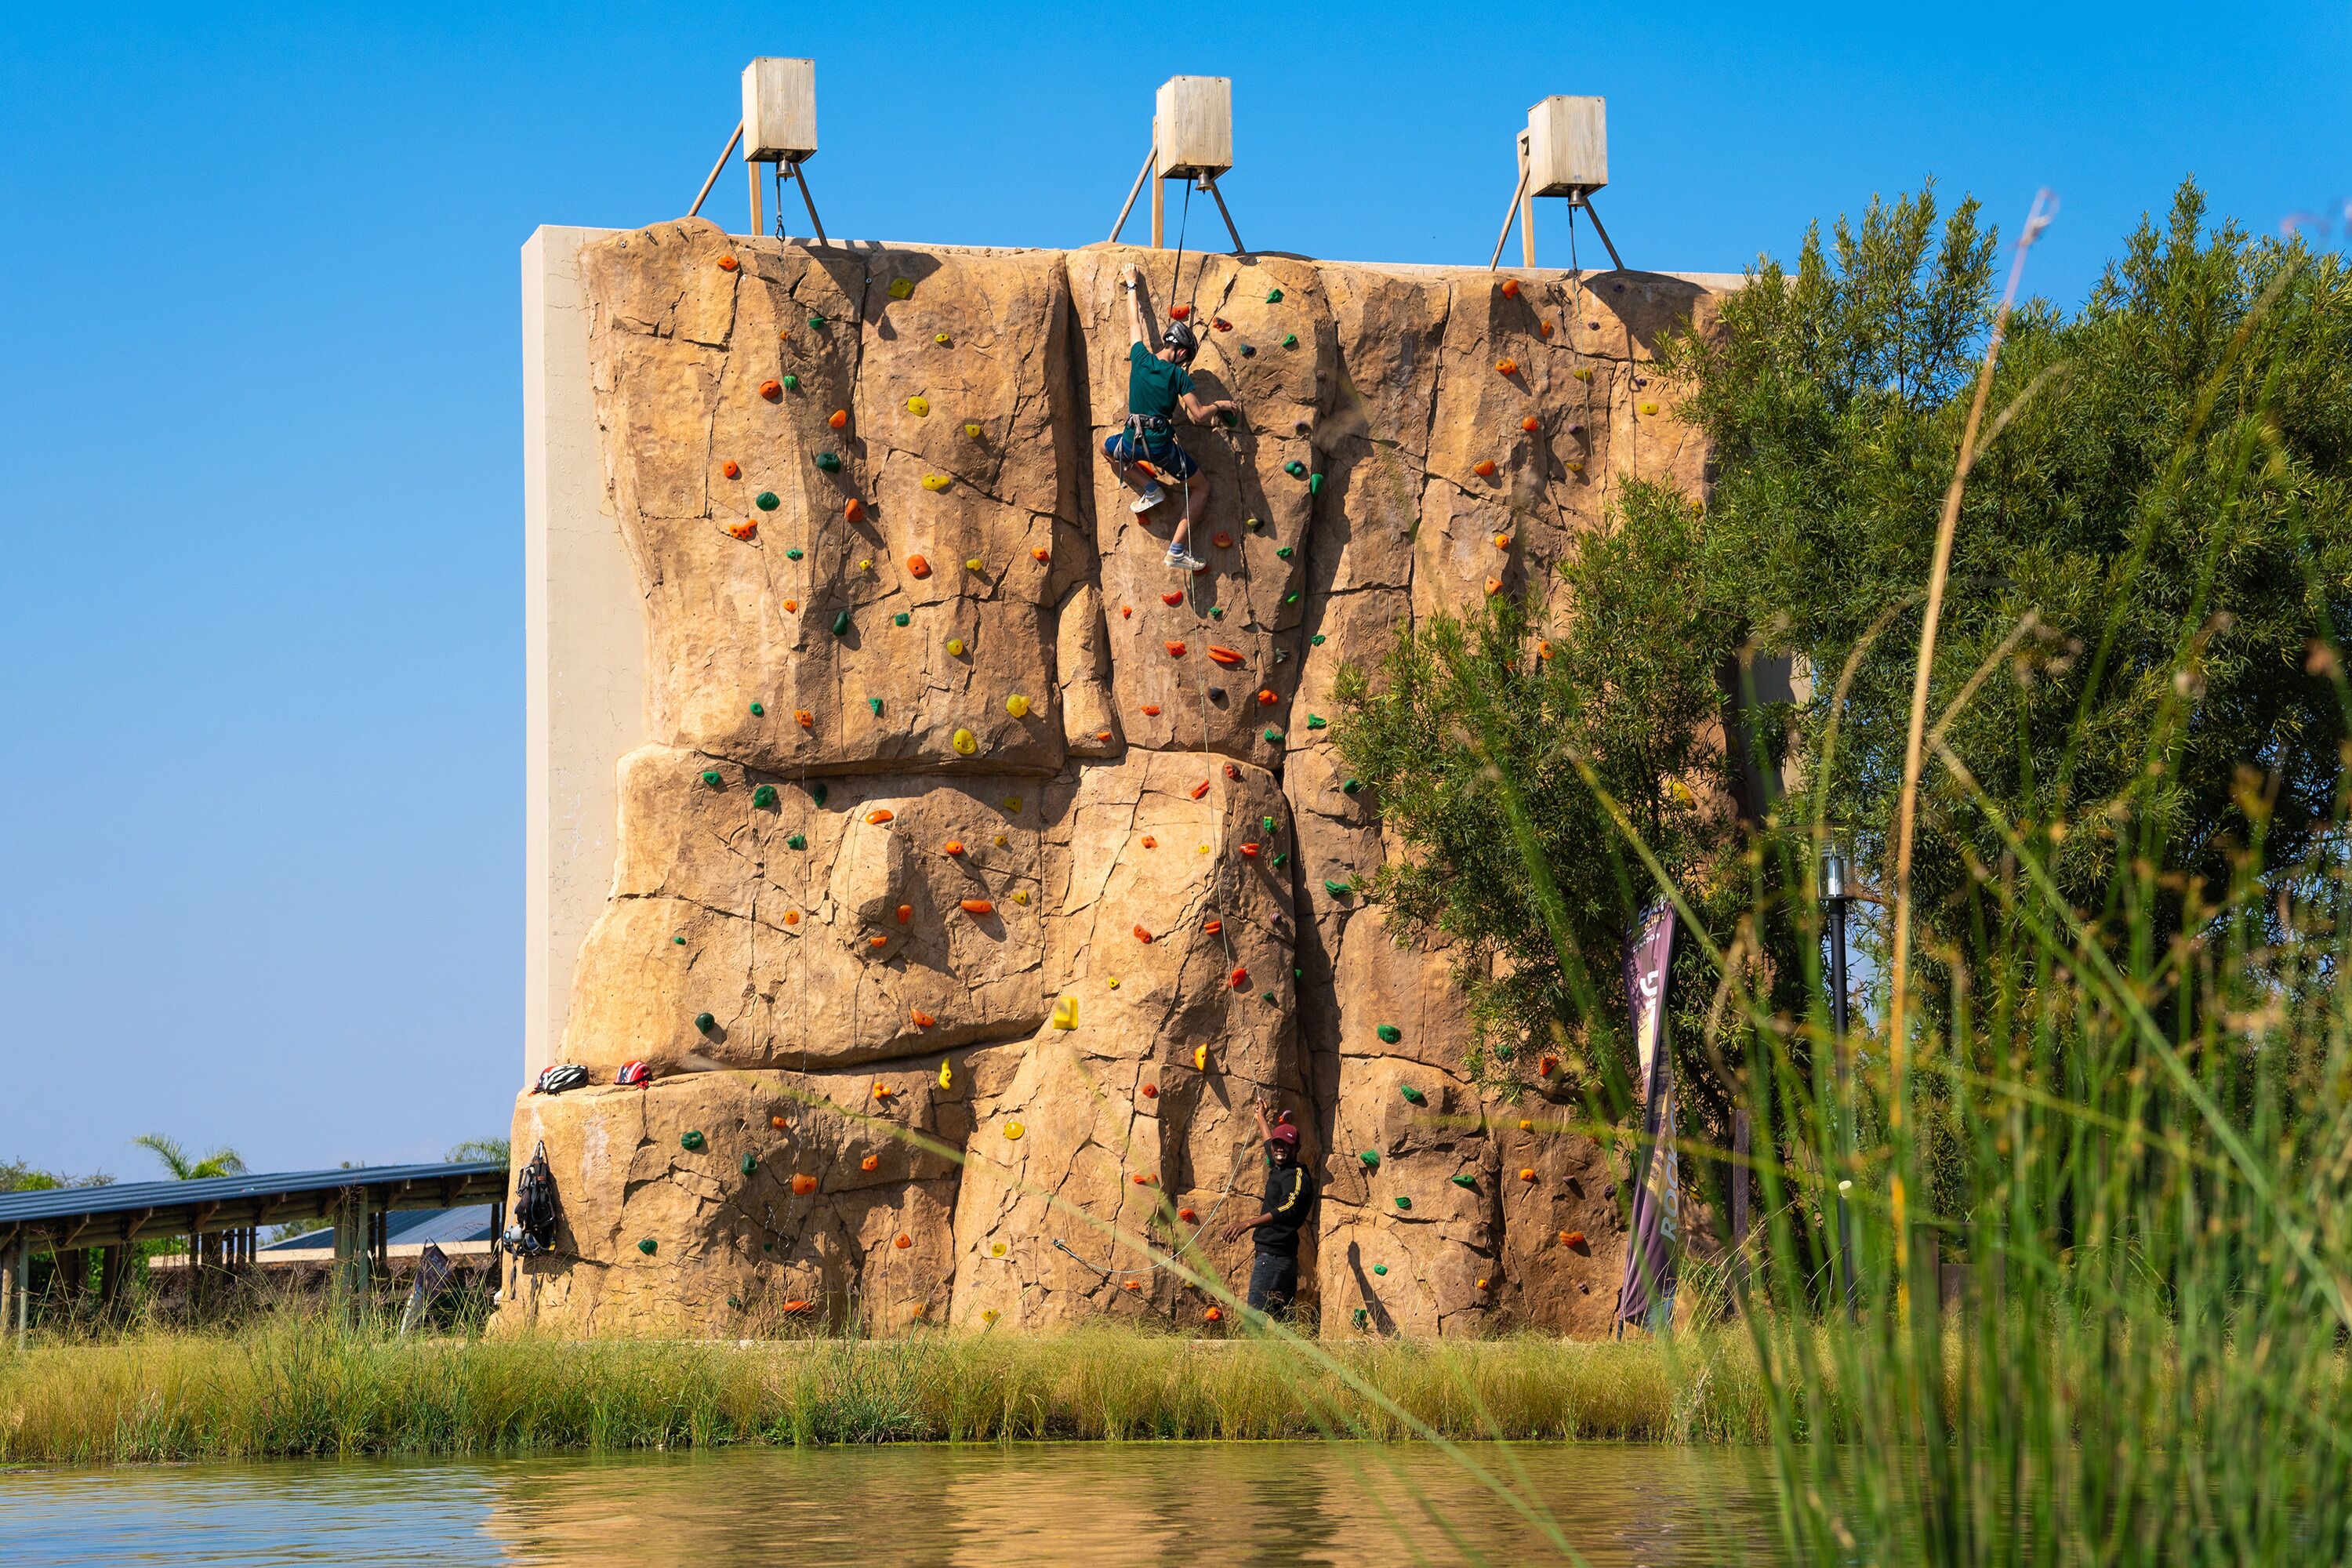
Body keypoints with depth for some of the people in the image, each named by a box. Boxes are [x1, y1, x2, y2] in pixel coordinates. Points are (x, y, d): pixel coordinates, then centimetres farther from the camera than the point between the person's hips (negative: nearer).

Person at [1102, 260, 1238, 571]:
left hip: (1133, 442, 2)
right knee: (1201, 488, 18)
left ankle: (1148, 489, 24)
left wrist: (1132, 285, 31)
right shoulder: (1179, 376, -4)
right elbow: (1199, 415, -7)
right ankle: (1177, 550, 8)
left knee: (1108, 446, 38)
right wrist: (1220, 405, 13)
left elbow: (1134, 322, 19)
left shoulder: (1141, 359, 3)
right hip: (1163, 446, -2)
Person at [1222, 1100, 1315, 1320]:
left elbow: (1288, 1209, -31)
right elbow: (1270, 1143, 39)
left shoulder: (1297, 1176, -12)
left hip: (1273, 1258, -11)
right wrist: (1261, 1117, 56)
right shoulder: (1279, 1169, 16)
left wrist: (1248, 1224, -40)